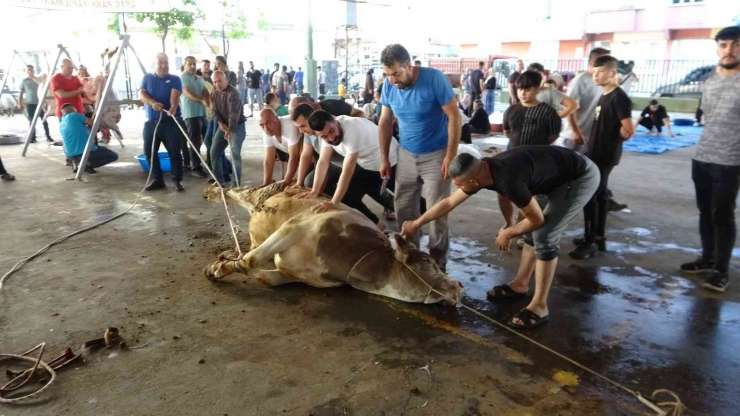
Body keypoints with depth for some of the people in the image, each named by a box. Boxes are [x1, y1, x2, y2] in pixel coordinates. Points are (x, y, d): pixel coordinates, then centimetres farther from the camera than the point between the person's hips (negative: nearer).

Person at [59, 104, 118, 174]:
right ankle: (88, 164, -5)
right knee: (114, 156, 12)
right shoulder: (74, 115, -3)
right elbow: (93, 123, 0)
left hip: (71, 156, 7)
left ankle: (76, 166, 17)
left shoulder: (61, 125, 16)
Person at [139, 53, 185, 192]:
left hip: (170, 122, -3)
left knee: (174, 152, -5)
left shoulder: (174, 79, 3)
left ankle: (177, 180, 4)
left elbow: (174, 95, -14)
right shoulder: (147, 78, 11)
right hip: (151, 122, 4)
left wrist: (173, 108, -36)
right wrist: (153, 103, -24)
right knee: (149, 152, 5)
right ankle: (157, 179, 17)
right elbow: (142, 94, -2)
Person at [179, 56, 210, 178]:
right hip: (190, 113, -7)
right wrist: (202, 100, -30)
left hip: (201, 112, 7)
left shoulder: (200, 78, 18)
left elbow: (206, 91, 9)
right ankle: (196, 168, -9)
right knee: (195, 141, -10)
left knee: (199, 139, 13)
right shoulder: (182, 77, -4)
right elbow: (188, 93, -17)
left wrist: (208, 100, -15)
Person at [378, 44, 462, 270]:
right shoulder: (389, 85, -7)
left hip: (436, 155, -4)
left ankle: (437, 262, 14)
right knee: (403, 209, 9)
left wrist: (451, 156, -19)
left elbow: (454, 117, -16)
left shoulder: (434, 79, -20)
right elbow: (385, 122, 5)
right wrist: (384, 158, 6)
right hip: (406, 154, 5)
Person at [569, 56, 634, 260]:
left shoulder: (618, 97, -15)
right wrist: (593, 141, 9)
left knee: (589, 196, -6)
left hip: (605, 155, -9)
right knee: (599, 195, 14)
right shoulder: (604, 96, 13)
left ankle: (591, 242, 2)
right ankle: (598, 237, 24)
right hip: (596, 153, 9)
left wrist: (613, 140, -5)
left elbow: (629, 130, -21)